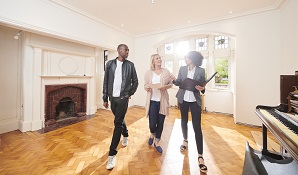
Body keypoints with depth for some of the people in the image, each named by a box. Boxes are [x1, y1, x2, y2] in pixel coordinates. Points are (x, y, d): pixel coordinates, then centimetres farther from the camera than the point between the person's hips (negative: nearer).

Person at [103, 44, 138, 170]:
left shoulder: (130, 65, -1)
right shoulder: (110, 64, 2)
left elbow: (135, 81, 6)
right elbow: (106, 82, 3)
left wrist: (130, 94, 1)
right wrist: (105, 98, 3)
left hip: (123, 98, -3)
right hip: (112, 98, 3)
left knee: (117, 123, -4)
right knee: (120, 120, 20)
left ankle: (112, 154, 8)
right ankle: (125, 136, 48)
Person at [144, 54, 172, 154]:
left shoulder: (166, 72, 3)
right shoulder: (148, 73, 1)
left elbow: (171, 84, 7)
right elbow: (146, 85, 8)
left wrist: (165, 87, -13)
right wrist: (146, 87, -15)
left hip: (162, 101, 1)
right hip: (152, 101, -1)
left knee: (160, 123, 9)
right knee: (152, 123, -3)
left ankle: (157, 142, 33)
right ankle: (152, 134, 36)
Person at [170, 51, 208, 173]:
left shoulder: (201, 71, -3)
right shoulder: (182, 69, 3)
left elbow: (203, 86, 1)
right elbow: (179, 83, 4)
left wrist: (202, 88, -21)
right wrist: (174, 79, -16)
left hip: (195, 101, -2)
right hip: (183, 99, 3)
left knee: (197, 127, -3)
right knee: (184, 121, 17)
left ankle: (200, 156, 8)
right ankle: (185, 140, 43)